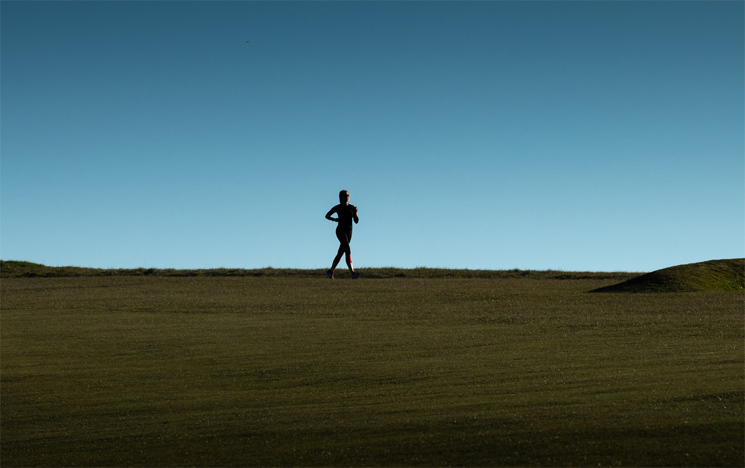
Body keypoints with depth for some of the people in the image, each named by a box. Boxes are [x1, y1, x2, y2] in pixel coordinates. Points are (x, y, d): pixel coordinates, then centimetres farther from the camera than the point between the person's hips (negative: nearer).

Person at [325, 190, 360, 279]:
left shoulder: (352, 207, 9)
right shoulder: (338, 208, 0)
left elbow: (356, 221, 6)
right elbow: (327, 216, 12)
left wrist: (355, 213, -11)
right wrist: (334, 219, -7)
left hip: (349, 231, 5)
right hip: (340, 230, -5)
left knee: (340, 253, 8)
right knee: (348, 250, -21)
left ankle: (331, 271, 23)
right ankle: (352, 272, -33)